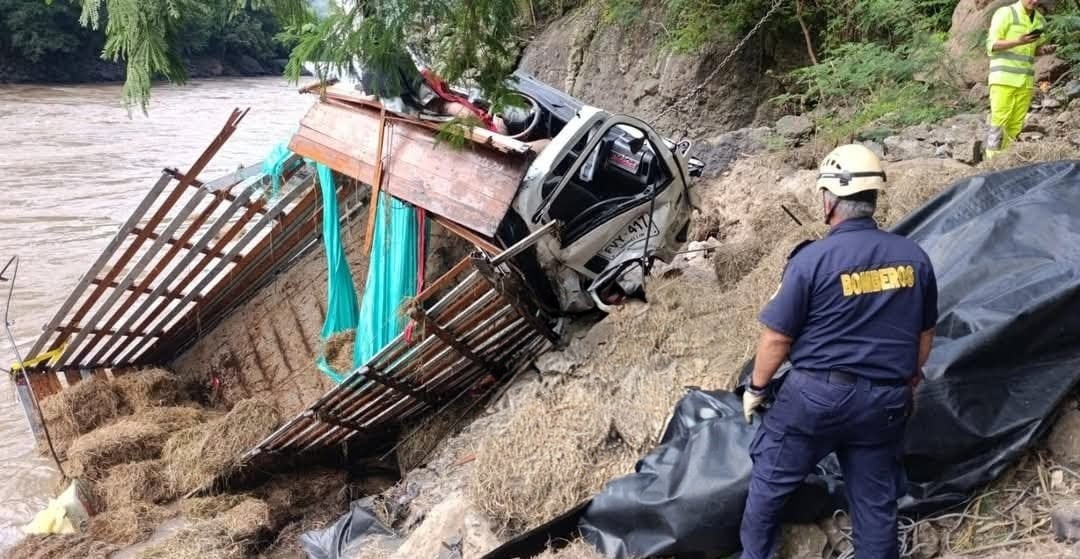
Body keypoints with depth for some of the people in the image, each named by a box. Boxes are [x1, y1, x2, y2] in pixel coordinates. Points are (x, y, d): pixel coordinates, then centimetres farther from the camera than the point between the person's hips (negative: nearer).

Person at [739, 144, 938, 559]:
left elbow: (777, 338, -11)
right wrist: (906, 385, 25)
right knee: (876, 499, 18)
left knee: (770, 479, 18)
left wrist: (756, 388, 5)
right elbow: (924, 337, 9)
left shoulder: (812, 259, -17)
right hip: (884, 401, 4)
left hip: (816, 395, -4)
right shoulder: (914, 257, -2)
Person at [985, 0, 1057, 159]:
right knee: (999, 122, -9)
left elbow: (1035, 49, 23)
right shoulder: (1005, 13, -4)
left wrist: (1045, 50, 0)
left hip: (1026, 80, 5)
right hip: (1003, 78, -5)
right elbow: (992, 45, -8)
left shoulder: (1040, 20, 13)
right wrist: (1018, 41, -22)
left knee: (1016, 125, 0)